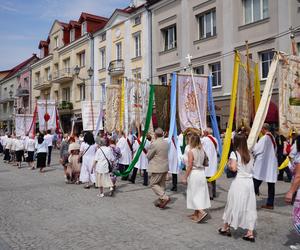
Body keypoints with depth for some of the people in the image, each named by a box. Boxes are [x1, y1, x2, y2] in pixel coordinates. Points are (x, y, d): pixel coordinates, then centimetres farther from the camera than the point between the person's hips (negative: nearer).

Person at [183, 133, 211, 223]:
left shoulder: (191, 151, -15)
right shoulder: (202, 150, 4)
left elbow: (190, 166, -16)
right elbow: (206, 163, 8)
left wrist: (185, 177, -9)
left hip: (194, 174, -7)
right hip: (202, 172, 7)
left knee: (194, 194, 3)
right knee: (199, 193, 13)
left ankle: (201, 212, -9)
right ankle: (196, 214, 24)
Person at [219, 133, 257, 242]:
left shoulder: (234, 153, -9)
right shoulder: (250, 155, 9)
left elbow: (233, 168, -19)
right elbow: (252, 168, 9)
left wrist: (229, 164, 0)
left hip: (239, 182, -5)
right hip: (249, 182, 5)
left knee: (233, 204, 9)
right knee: (249, 206, 9)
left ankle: (225, 228, 25)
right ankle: (250, 233, 11)